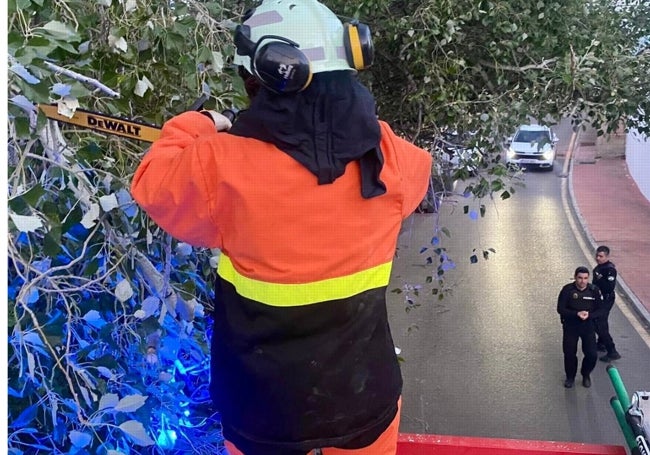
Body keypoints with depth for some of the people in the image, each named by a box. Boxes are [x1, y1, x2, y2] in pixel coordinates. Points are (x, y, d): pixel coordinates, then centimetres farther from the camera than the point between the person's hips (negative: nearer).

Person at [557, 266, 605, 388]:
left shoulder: (594, 290, -8)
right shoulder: (567, 290, -13)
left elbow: (600, 310, -2)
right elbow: (560, 309, -12)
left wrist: (589, 315, -22)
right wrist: (577, 314, -25)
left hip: (588, 326, 1)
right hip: (570, 326, -1)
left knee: (592, 354, -3)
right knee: (569, 353, 6)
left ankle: (586, 375, 27)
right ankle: (570, 377, 31)